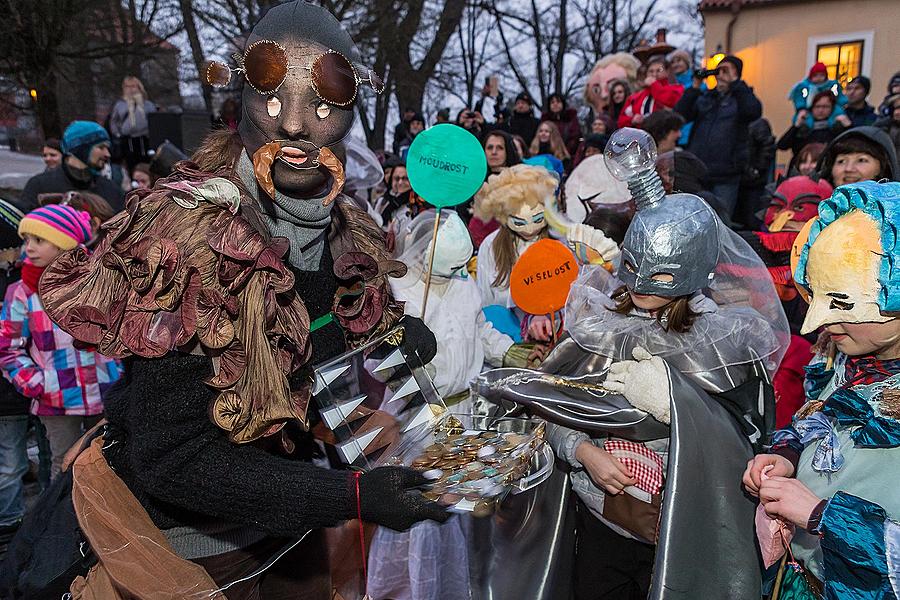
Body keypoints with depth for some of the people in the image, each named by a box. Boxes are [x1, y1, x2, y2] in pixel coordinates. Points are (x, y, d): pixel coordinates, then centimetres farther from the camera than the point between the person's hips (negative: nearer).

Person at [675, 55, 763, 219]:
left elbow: (754, 112, -19)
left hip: (726, 176, -3)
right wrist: (695, 87, -4)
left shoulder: (741, 97, 5)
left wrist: (735, 82, -13)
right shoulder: (704, 97, 14)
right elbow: (679, 115, 1)